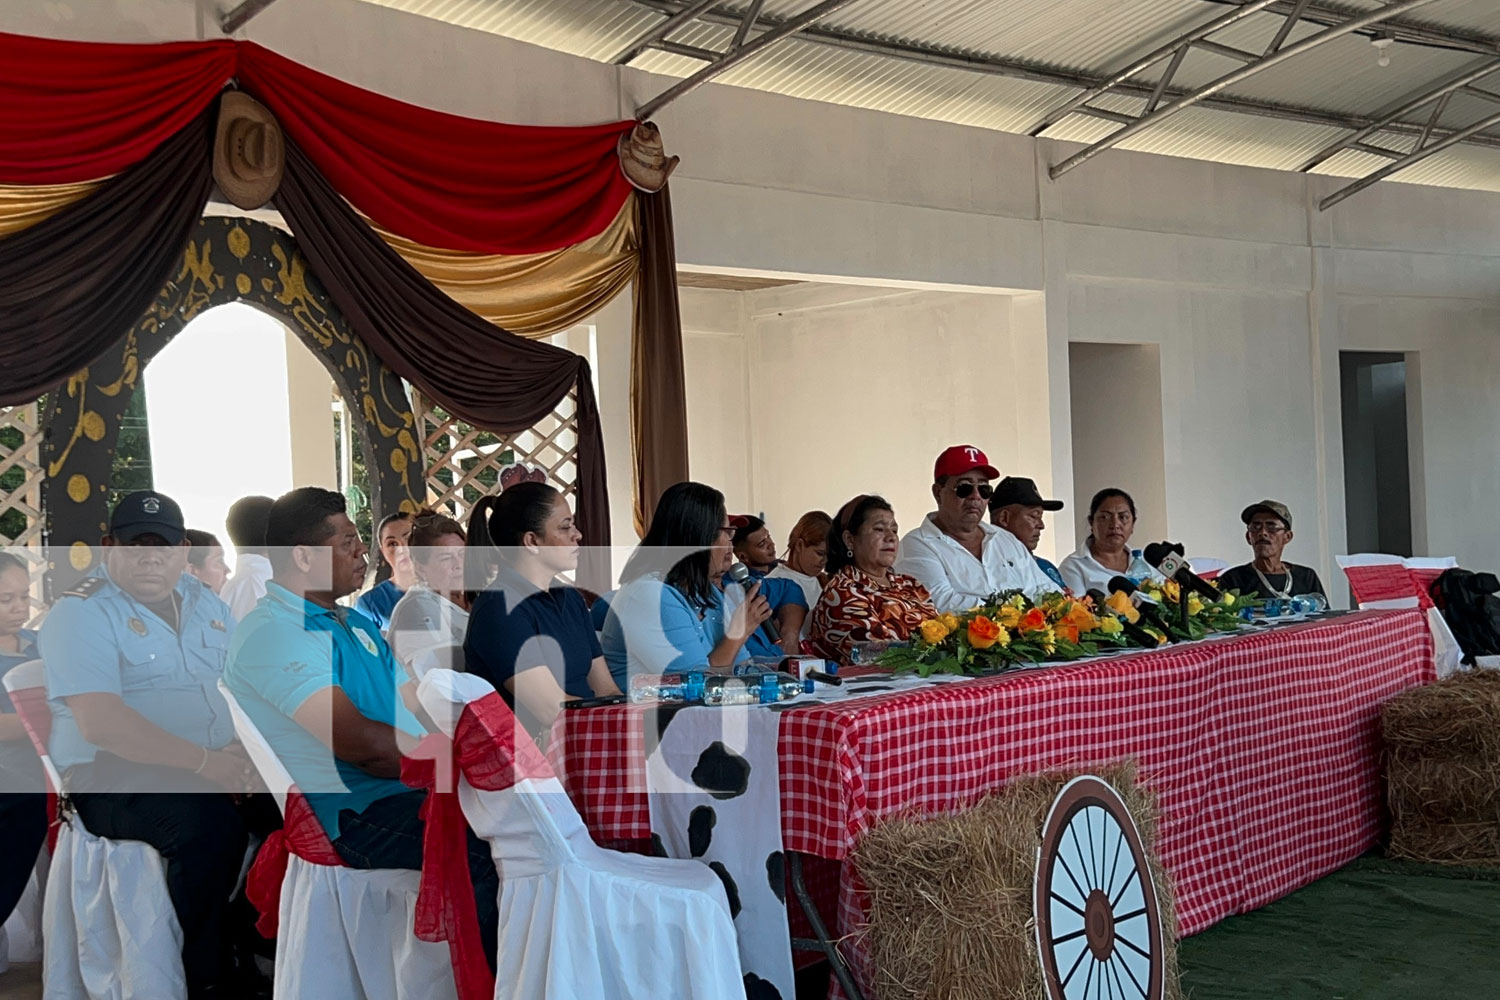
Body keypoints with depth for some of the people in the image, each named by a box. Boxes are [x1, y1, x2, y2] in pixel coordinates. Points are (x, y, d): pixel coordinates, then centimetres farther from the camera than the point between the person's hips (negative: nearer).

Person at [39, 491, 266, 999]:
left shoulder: (206, 604, 17)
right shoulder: (82, 613, -4)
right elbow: (99, 722, -17)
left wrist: (248, 749, -10)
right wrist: (205, 762, -23)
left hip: (218, 767, 7)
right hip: (112, 775, -6)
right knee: (212, 821, -34)